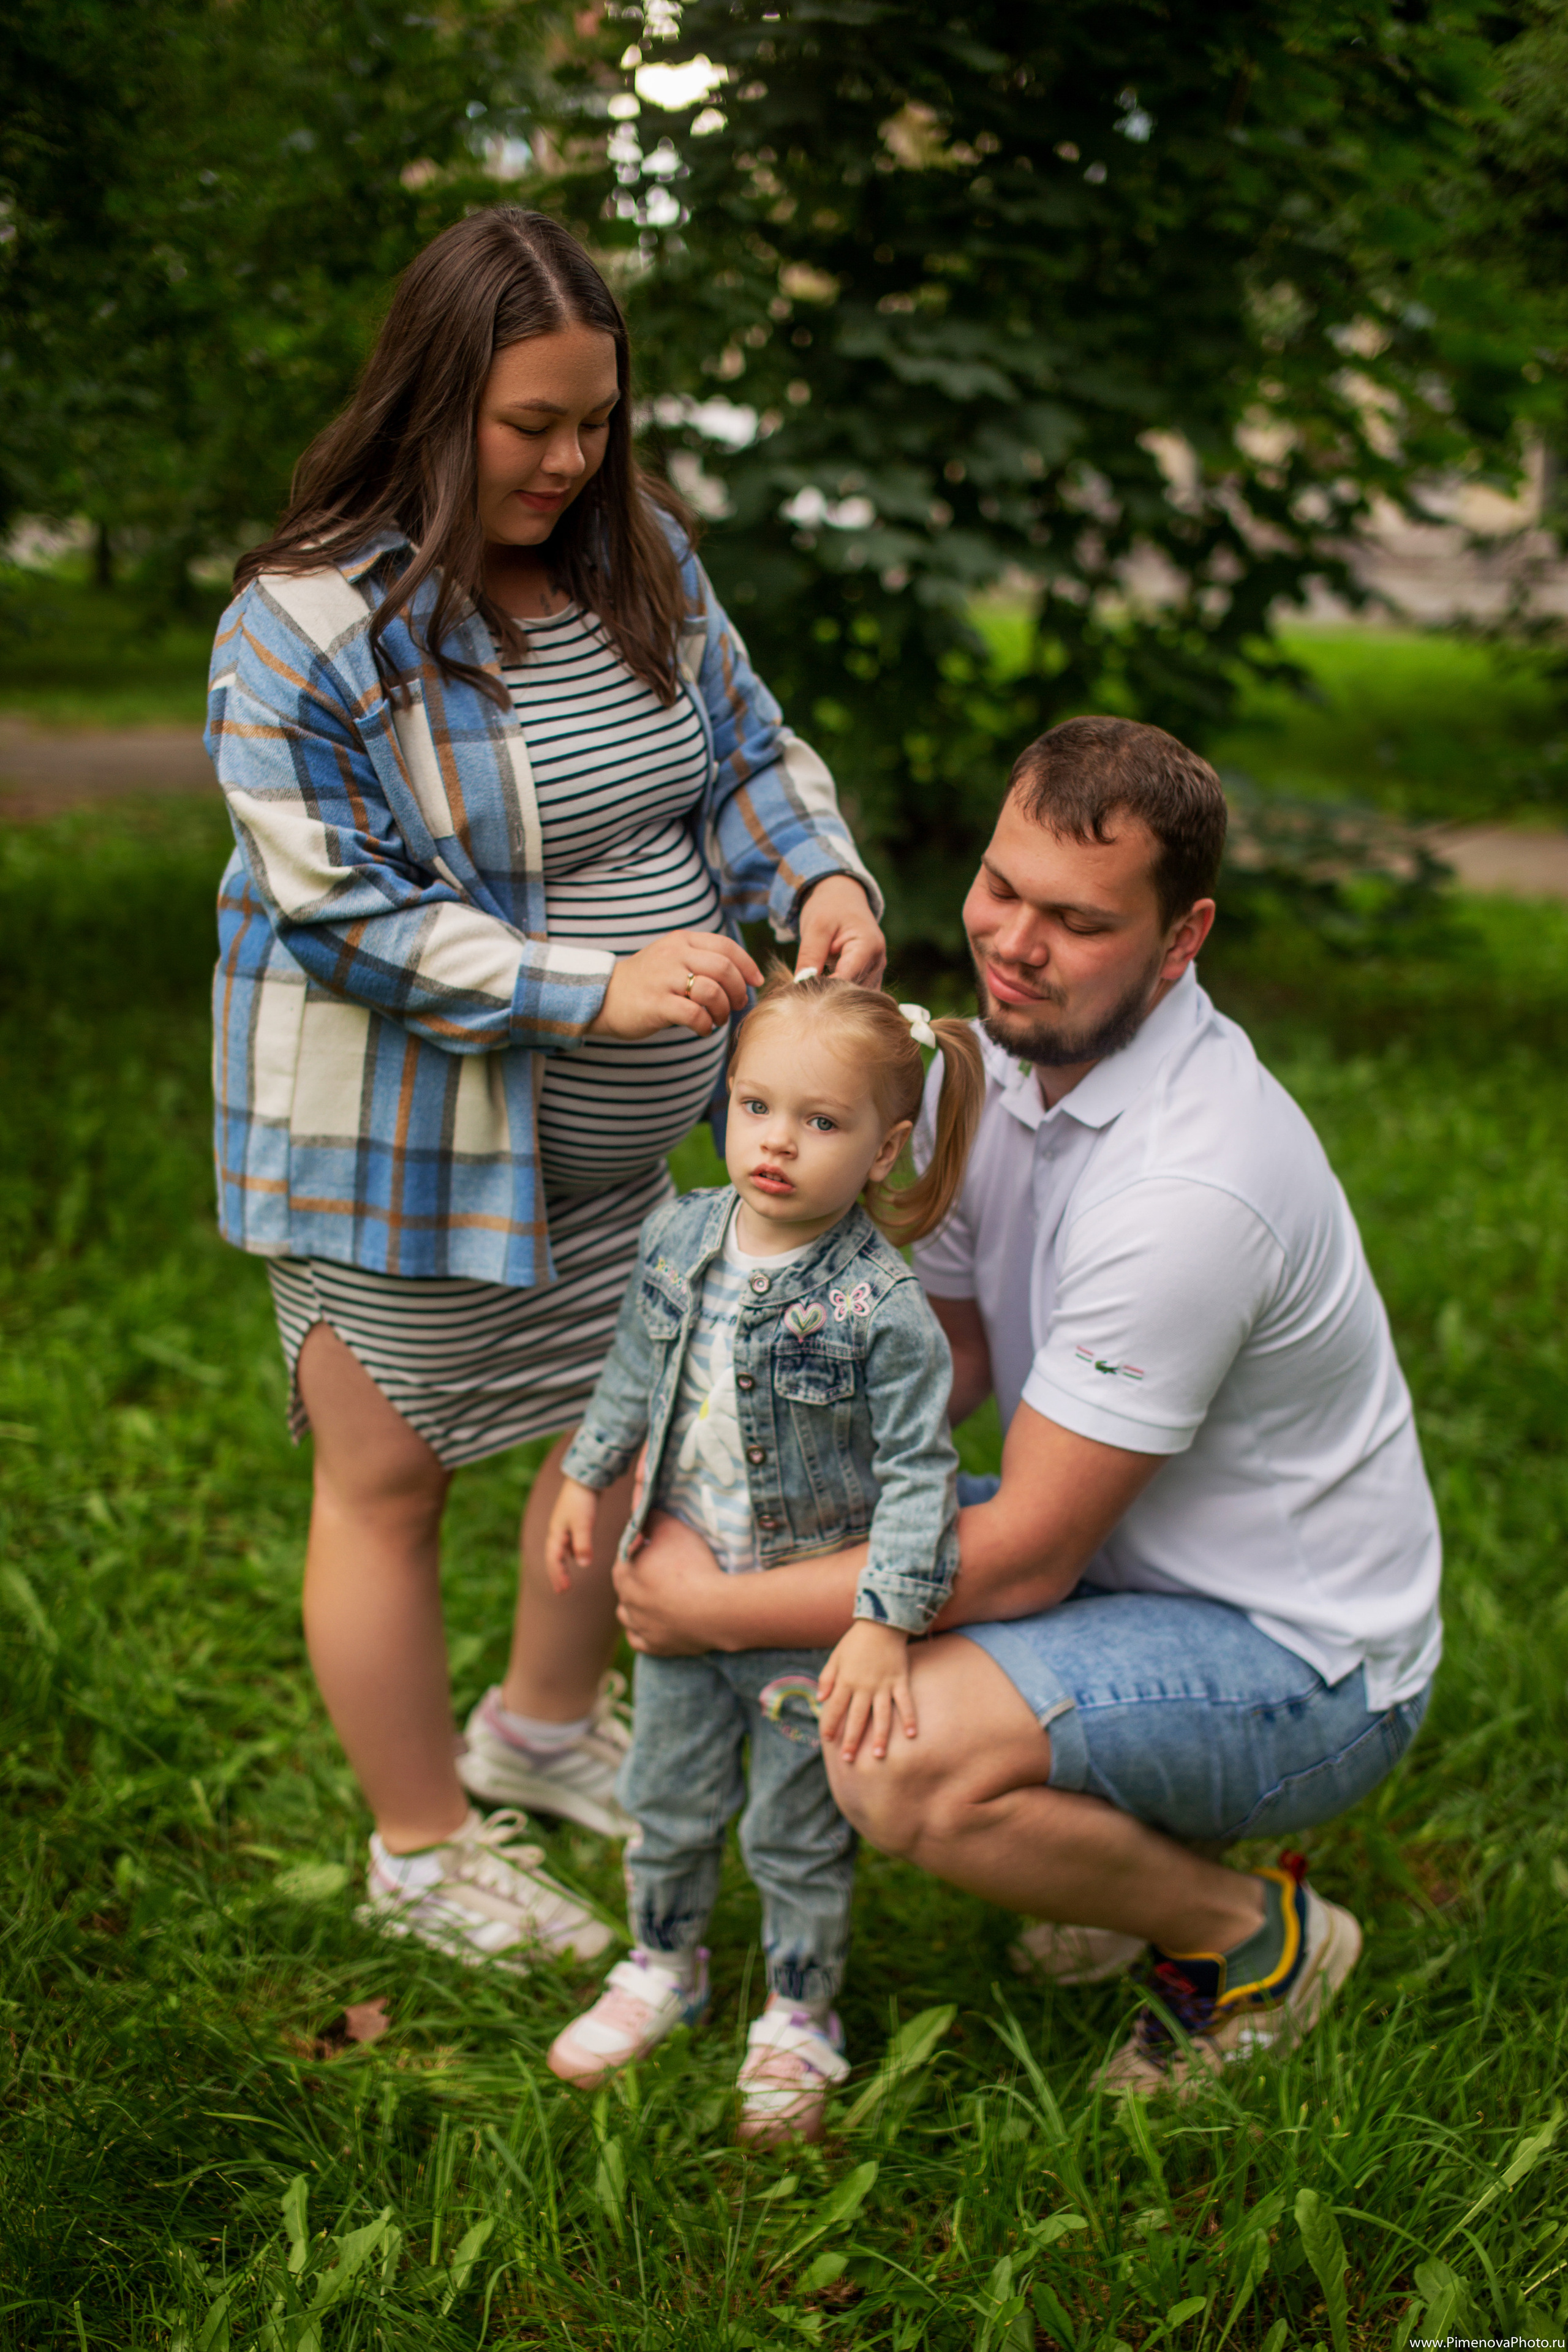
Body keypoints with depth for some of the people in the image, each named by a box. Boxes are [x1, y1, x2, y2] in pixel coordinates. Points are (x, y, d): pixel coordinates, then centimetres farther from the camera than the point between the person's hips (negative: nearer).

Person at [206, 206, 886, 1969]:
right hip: (406, 1144, -7)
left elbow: (744, 748, 7)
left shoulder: (637, 551, 1)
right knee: (390, 1478, 7)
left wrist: (822, 875, -14)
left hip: (606, 1136, 7)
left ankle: (543, 1726, 46)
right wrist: (591, 990, -29)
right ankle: (422, 1850, 27)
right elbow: (345, 915, -22)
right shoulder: (306, 626, -20)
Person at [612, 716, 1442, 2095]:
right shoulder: (999, 1062, -3)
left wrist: (721, 1607, -20)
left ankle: (1254, 1938, -1)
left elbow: (1021, 1560, -27)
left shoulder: (1187, 1187, -32)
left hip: (1304, 1668, -9)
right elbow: (947, 1353, 7)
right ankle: (1138, 1840, 14)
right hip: (1135, 1559, 9)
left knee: (903, 1764, -30)